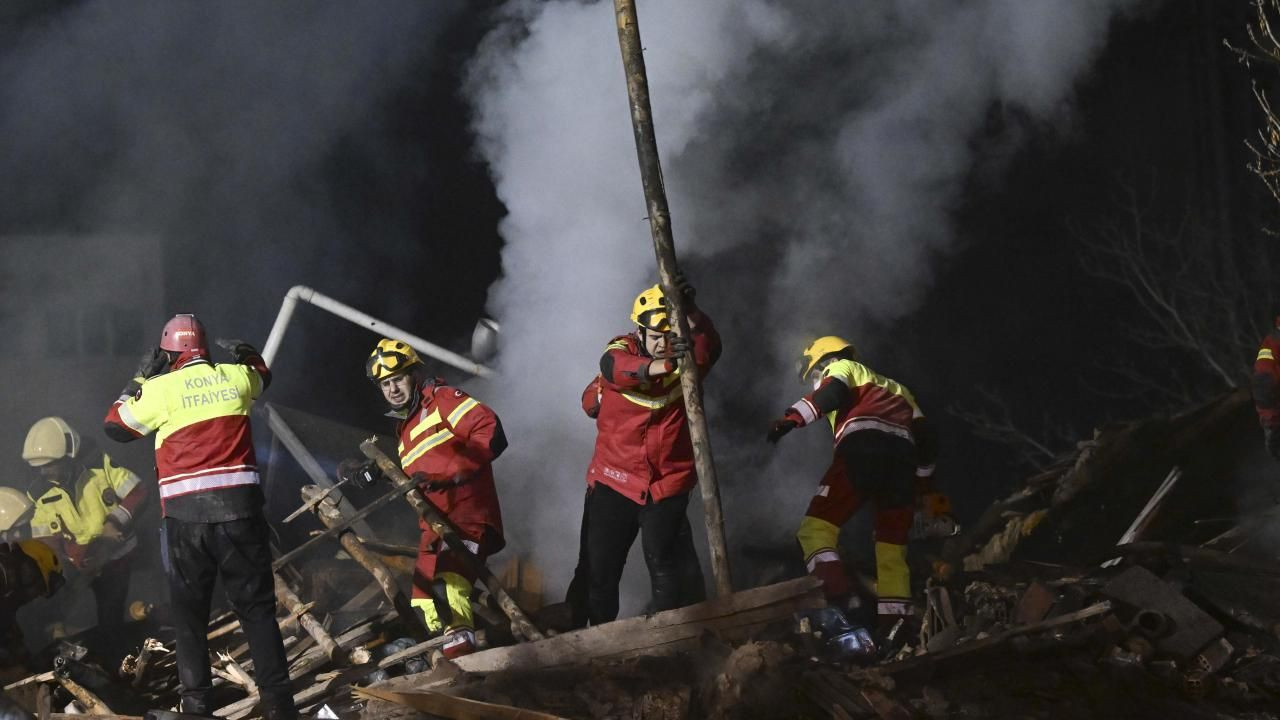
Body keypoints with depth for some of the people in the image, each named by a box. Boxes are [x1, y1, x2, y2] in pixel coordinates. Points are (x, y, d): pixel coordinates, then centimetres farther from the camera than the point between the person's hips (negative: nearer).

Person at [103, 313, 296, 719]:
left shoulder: (161, 389, -3)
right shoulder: (235, 378, 7)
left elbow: (116, 426, 12)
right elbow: (261, 377, 31)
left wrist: (140, 379, 19)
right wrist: (245, 354, 46)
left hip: (186, 514, -2)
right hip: (239, 507, 2)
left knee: (189, 611, 8)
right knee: (256, 606, 7)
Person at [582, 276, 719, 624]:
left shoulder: (687, 359, -5)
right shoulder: (620, 351, -8)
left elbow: (709, 348, -29)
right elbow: (617, 367, -32)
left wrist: (690, 311, -48)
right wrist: (667, 364, -51)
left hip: (667, 487, -1)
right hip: (614, 481, 1)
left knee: (666, 567, -11)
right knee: (599, 569, 7)